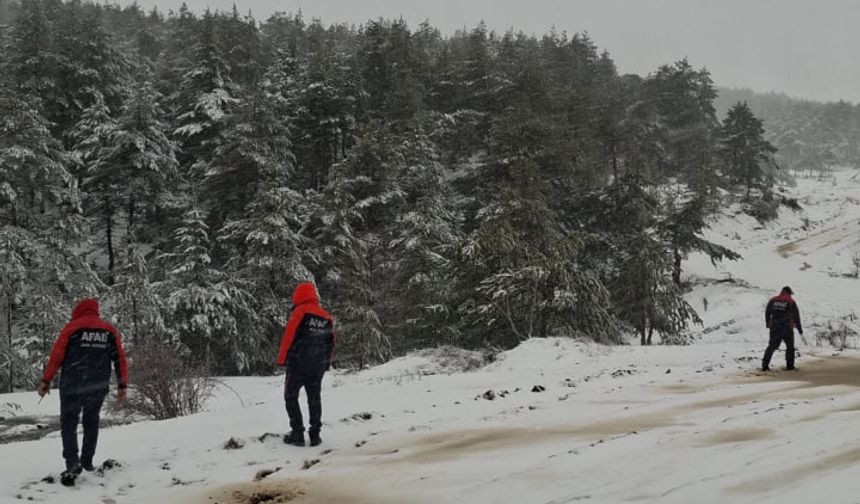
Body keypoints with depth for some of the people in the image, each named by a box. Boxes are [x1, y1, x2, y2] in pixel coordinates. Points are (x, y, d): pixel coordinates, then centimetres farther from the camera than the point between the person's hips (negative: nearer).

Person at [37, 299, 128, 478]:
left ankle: (72, 462, -12)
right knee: (91, 422, 17)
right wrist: (122, 386, 8)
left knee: (68, 423, 3)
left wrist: (46, 381, 0)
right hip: (98, 387, 3)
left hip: (72, 385, -3)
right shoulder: (110, 330, 8)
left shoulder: (72, 327, -1)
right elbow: (120, 359, 5)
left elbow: (56, 355, -5)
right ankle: (87, 461, 17)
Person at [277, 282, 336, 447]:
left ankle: (297, 433, 1)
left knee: (291, 397, 6)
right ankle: (315, 434, 10)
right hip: (318, 366, 5)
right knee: (314, 398, 14)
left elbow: (289, 336, -13)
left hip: (298, 364, -5)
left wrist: (282, 359, -6)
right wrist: (327, 363, 20)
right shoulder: (326, 318, 8)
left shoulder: (299, 312, -10)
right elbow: (331, 342, 12)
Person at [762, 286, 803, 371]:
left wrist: (767, 324, 29)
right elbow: (796, 316, -1)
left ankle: (765, 365, 0)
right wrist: (800, 329, 6)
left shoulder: (772, 300, 6)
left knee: (772, 346, 8)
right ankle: (789, 365, 14)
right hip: (787, 328, -3)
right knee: (790, 346, 15)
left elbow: (767, 313, 14)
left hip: (774, 328, 3)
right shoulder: (791, 302, -3)